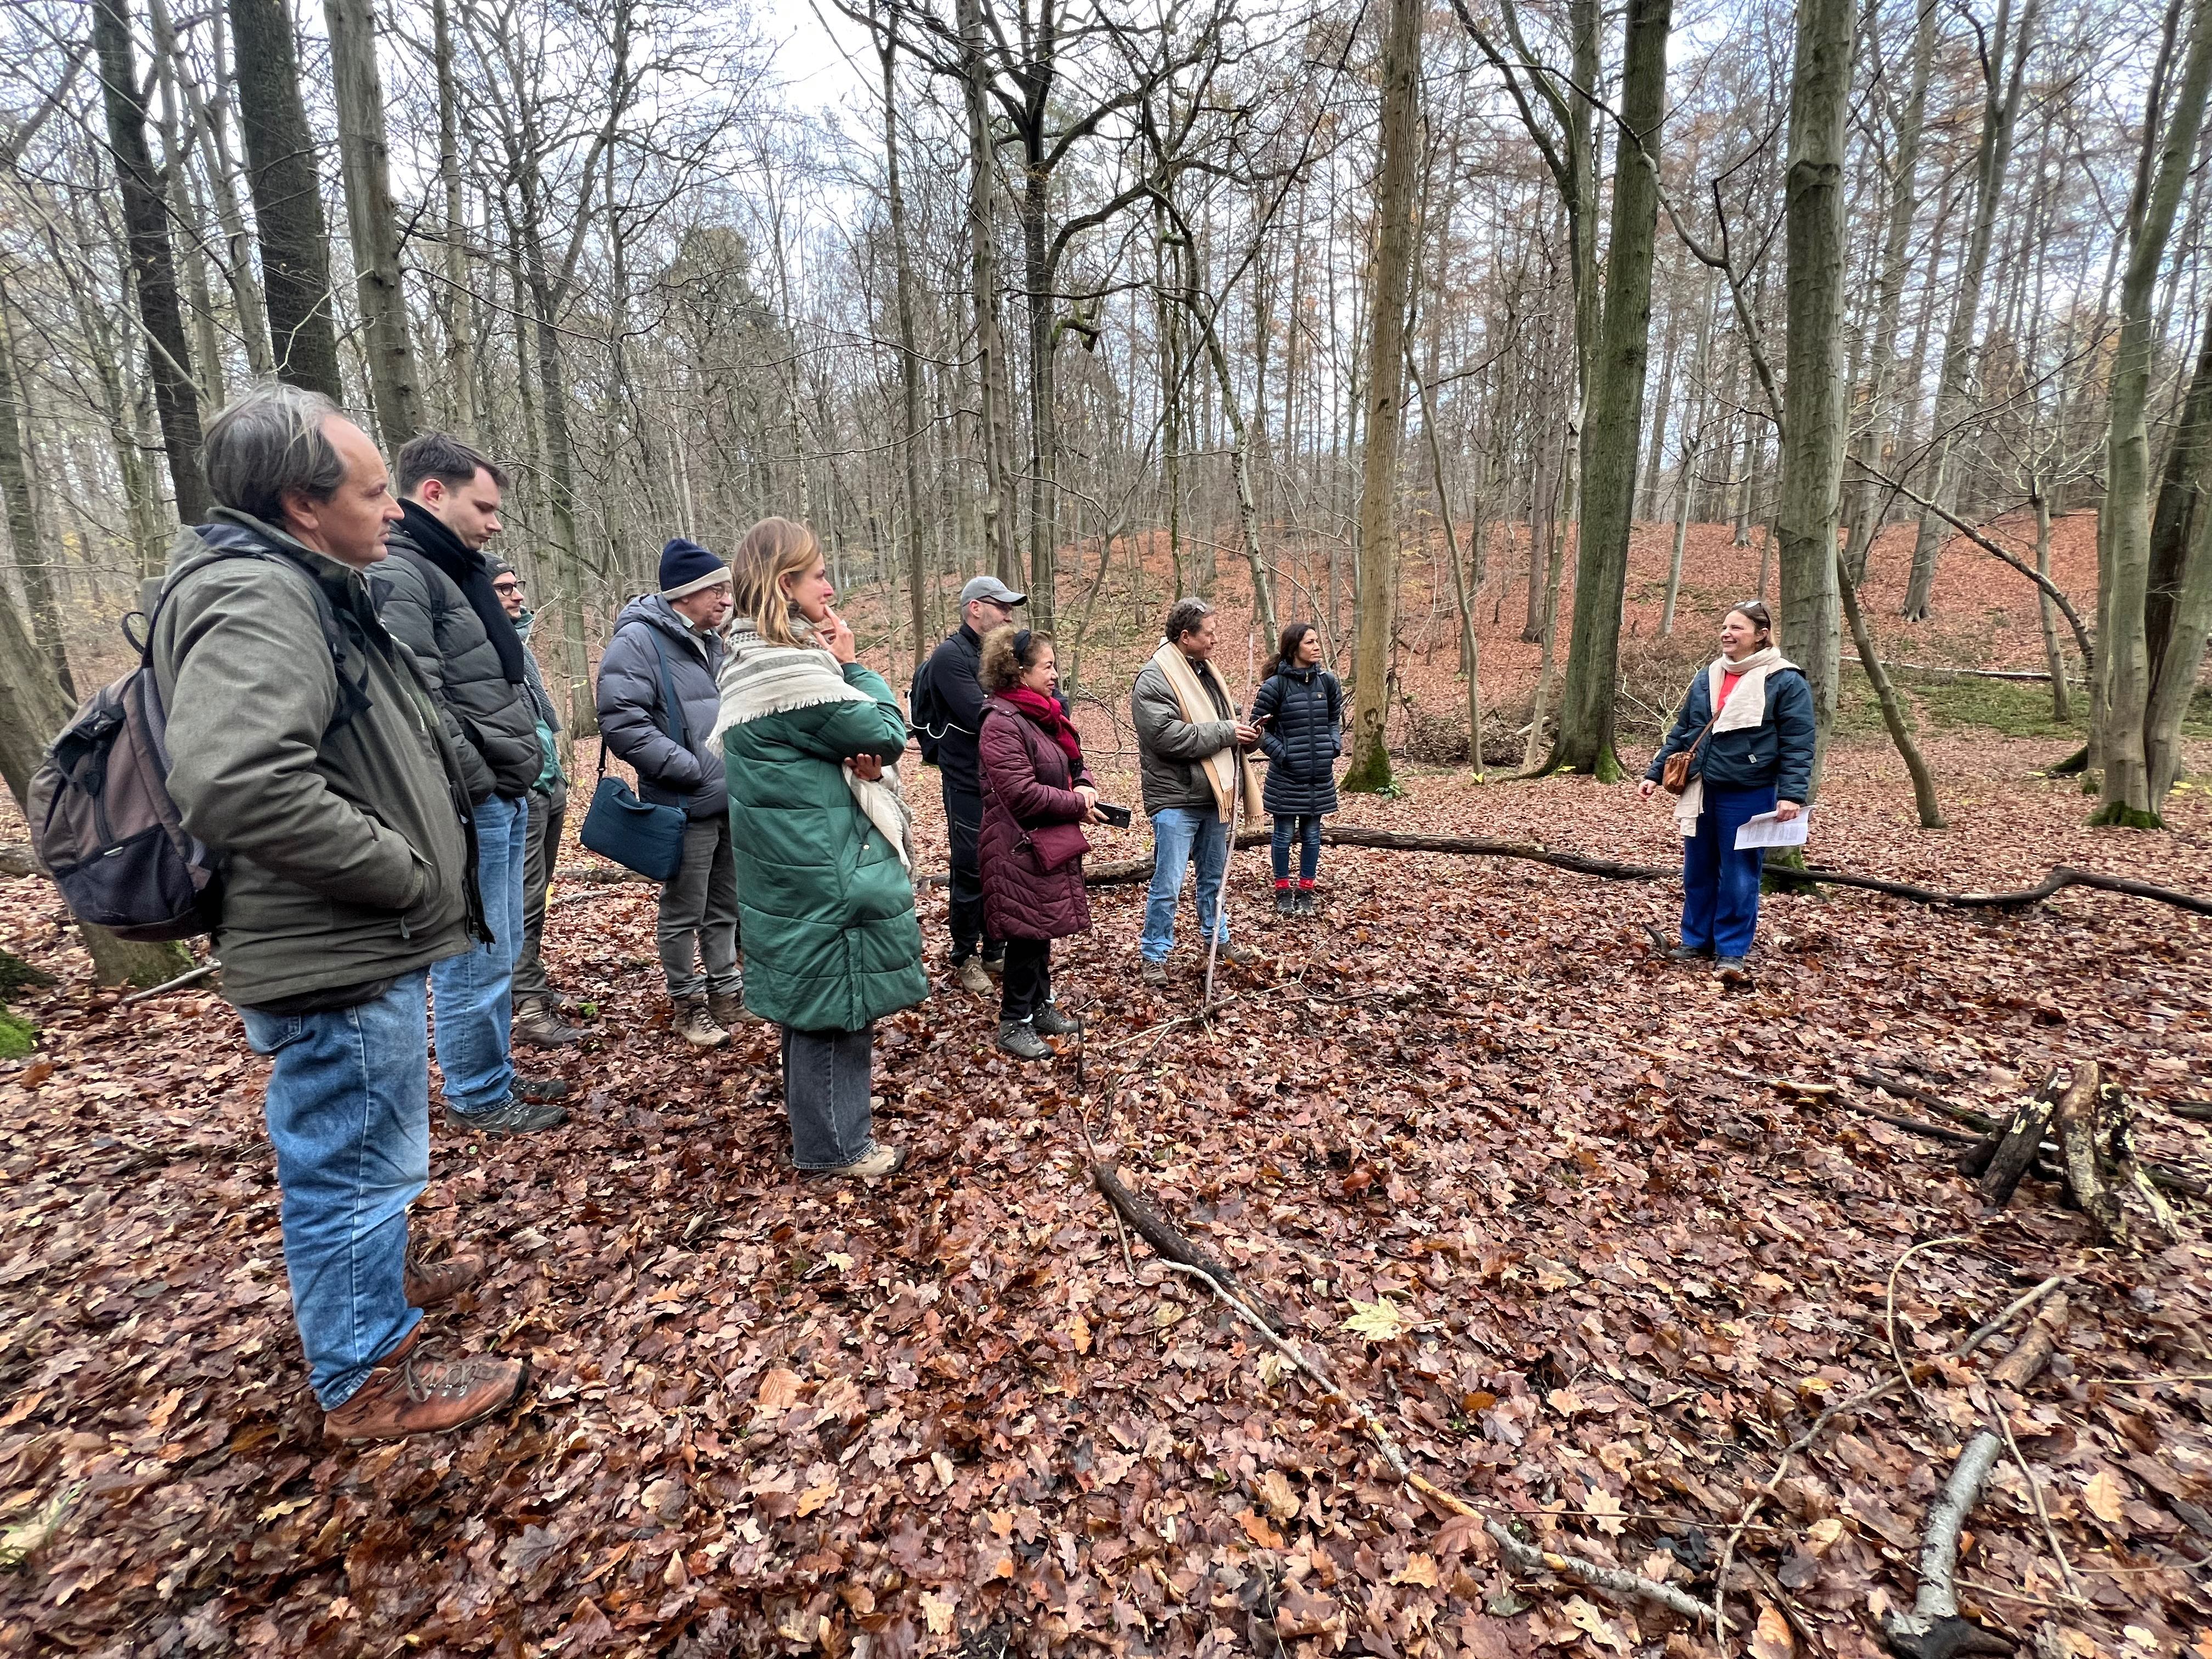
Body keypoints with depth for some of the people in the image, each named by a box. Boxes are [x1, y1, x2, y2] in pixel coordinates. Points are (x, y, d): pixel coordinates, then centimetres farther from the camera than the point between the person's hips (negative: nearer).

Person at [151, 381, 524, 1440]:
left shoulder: (301, 587, 12)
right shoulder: (254, 599, -22)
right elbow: (234, 784, -37)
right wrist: (404, 871, -25)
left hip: (363, 947, 11)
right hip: (336, 961, -11)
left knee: (357, 1156, 27)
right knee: (357, 1165, 6)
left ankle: (377, 1280, 49)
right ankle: (368, 1380, 26)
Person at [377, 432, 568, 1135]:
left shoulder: (457, 570, 17)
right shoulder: (397, 575, -13)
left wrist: (517, 777, 14)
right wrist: (480, 785, -16)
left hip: (504, 799, 10)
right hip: (469, 807, -10)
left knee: (501, 951, 18)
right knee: (476, 959, 2)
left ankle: (497, 1074, 32)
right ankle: (476, 1096, 17)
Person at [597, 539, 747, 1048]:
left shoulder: (713, 641, 14)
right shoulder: (637, 641, -12)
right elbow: (621, 722, -20)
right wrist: (693, 769, -21)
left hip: (733, 800, 8)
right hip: (687, 806, -8)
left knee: (725, 905, 18)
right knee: (684, 912, 6)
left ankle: (726, 988, 32)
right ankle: (687, 1002, 22)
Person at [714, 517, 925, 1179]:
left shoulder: (756, 658, 11)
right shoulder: (791, 669, -22)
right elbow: (886, 733, -17)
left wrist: (859, 753, -11)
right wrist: (853, 666, -4)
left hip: (796, 860, 10)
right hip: (825, 867, -10)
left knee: (813, 994, 22)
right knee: (835, 995, 3)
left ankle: (820, 1115, 41)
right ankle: (834, 1144, 18)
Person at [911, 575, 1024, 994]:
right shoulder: (950, 655, -12)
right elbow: (980, 717, -24)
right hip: (969, 785, -7)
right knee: (970, 873, 3)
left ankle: (994, 951, 28)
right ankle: (965, 959, 19)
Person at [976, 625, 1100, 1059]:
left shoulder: (1046, 715, 11)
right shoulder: (1002, 723, -18)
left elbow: (1075, 762, 20)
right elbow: (1022, 793, -24)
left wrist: (1084, 784, -3)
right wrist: (1078, 804, -14)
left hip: (1051, 840, 9)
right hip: (1020, 847, -9)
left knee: (1043, 927, 17)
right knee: (1026, 931, 0)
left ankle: (1040, 1005, 31)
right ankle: (1015, 1024, 13)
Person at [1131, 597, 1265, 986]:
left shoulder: (1206, 670, 12)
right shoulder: (1154, 678, -14)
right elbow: (1170, 736, -25)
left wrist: (1244, 733, 2)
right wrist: (1226, 733, -18)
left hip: (1213, 796, 8)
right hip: (1177, 800, -8)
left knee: (1214, 876, 21)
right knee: (1168, 883, -2)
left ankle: (1219, 938, 37)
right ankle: (1155, 955, 11)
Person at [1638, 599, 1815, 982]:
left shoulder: (1786, 681, -7)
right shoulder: (1707, 676, 9)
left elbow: (1798, 744, -11)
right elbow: (1681, 731, 15)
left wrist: (1792, 794, -20)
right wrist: (1655, 773, 10)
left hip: (1748, 796, -5)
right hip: (1700, 792, 6)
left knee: (1739, 877, 3)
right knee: (1697, 872, 14)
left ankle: (1731, 952, 13)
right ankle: (1695, 939, 27)